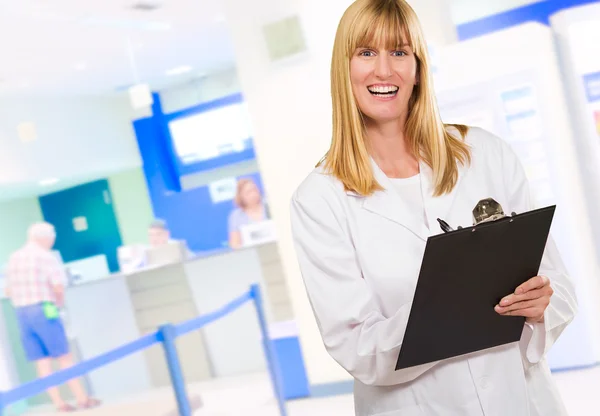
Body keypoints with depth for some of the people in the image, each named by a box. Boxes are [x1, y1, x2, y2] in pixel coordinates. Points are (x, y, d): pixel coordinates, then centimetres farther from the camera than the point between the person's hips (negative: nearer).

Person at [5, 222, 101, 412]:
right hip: (44, 310, -6)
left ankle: (58, 402, 5)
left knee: (42, 361, 6)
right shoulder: (47, 257, -8)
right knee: (64, 357, 1)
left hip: (21, 313, 6)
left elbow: (9, 291, 15)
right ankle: (82, 398, 4)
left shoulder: (13, 258, 12)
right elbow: (58, 287, -15)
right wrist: (59, 302, 3)